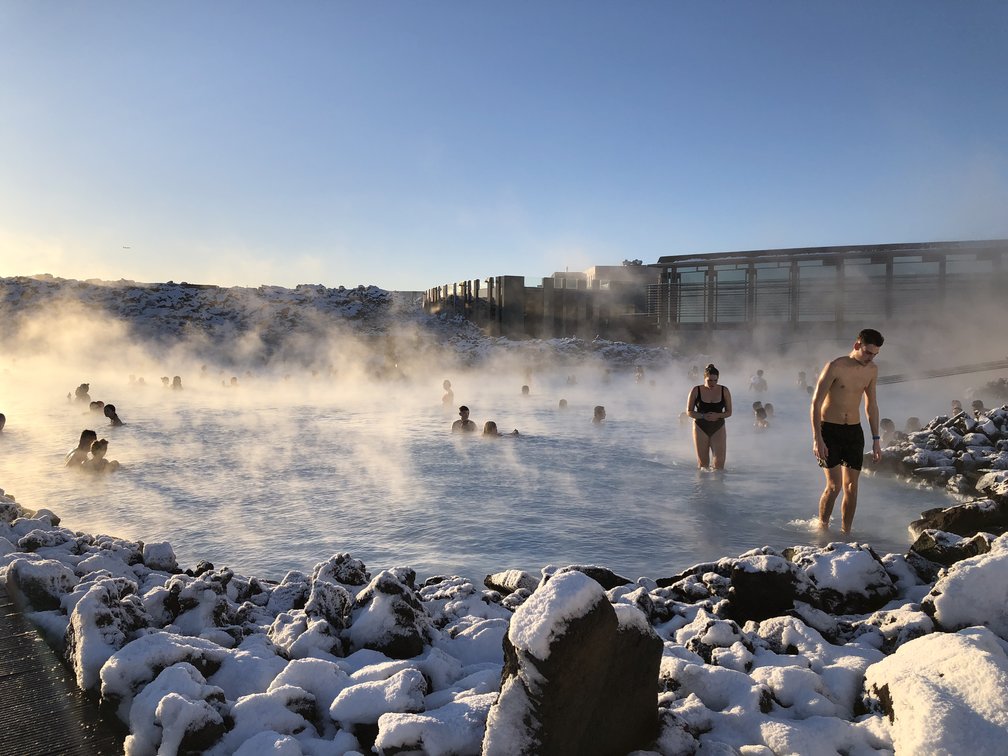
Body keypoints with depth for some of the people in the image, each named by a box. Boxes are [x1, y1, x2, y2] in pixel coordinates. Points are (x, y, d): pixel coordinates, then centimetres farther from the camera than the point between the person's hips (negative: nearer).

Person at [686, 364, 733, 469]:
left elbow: (729, 412, 3)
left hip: (718, 428, 1)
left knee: (719, 462, -8)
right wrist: (703, 416, -19)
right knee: (703, 463, 3)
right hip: (701, 428, -1)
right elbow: (689, 412, -2)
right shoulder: (696, 391, -5)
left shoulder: (724, 391, -1)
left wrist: (717, 415, -18)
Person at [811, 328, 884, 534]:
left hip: (854, 431, 5)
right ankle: (821, 528, 7)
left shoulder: (872, 370, 5)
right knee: (834, 485, -10)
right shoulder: (835, 367, -14)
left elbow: (871, 405, 16)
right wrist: (817, 439, -20)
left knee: (851, 486, 5)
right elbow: (816, 403, -15)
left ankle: (845, 532, 16)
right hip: (829, 430, -5)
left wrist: (876, 439, 14)